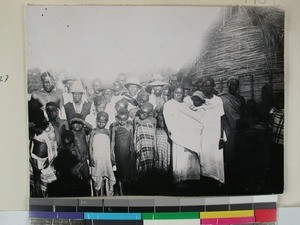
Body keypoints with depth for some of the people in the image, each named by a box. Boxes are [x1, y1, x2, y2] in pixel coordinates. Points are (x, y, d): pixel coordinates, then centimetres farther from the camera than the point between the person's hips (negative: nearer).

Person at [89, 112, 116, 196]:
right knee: (97, 178, -1)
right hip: (96, 158, -2)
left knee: (107, 177, 2)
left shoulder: (107, 132, 9)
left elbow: (109, 146, 13)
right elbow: (90, 146, 2)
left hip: (106, 158, 2)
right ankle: (97, 195, 8)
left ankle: (108, 194, 11)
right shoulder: (93, 132, 2)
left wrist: (112, 158, 10)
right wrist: (91, 158, -5)